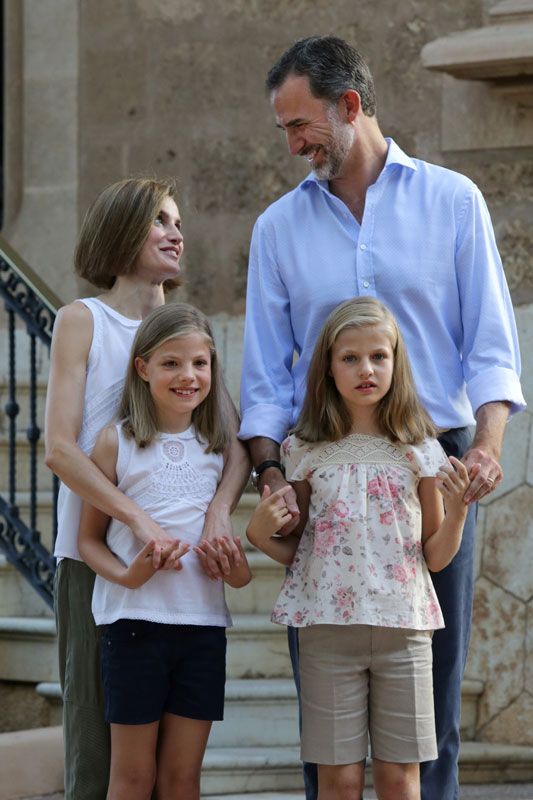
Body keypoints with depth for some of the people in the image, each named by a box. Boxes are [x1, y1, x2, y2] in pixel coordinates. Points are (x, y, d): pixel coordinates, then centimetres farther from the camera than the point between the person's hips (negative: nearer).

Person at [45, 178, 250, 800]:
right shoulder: (82, 320, 0)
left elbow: (235, 441, 4)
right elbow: (60, 447, -11)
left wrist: (220, 507, -17)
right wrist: (139, 520, -22)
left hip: (175, 559, 4)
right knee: (97, 735, -4)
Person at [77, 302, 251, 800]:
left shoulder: (217, 447, 9)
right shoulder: (116, 443, -2)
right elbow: (89, 538, 0)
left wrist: (236, 569, -2)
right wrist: (125, 575, -19)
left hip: (203, 623, 3)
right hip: (134, 619, -3)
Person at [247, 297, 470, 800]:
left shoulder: (419, 450, 4)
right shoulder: (306, 451, 3)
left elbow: (436, 557, 6)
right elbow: (294, 552, 10)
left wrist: (456, 508, -11)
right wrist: (260, 533, -10)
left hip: (403, 627, 1)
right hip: (328, 627, 0)